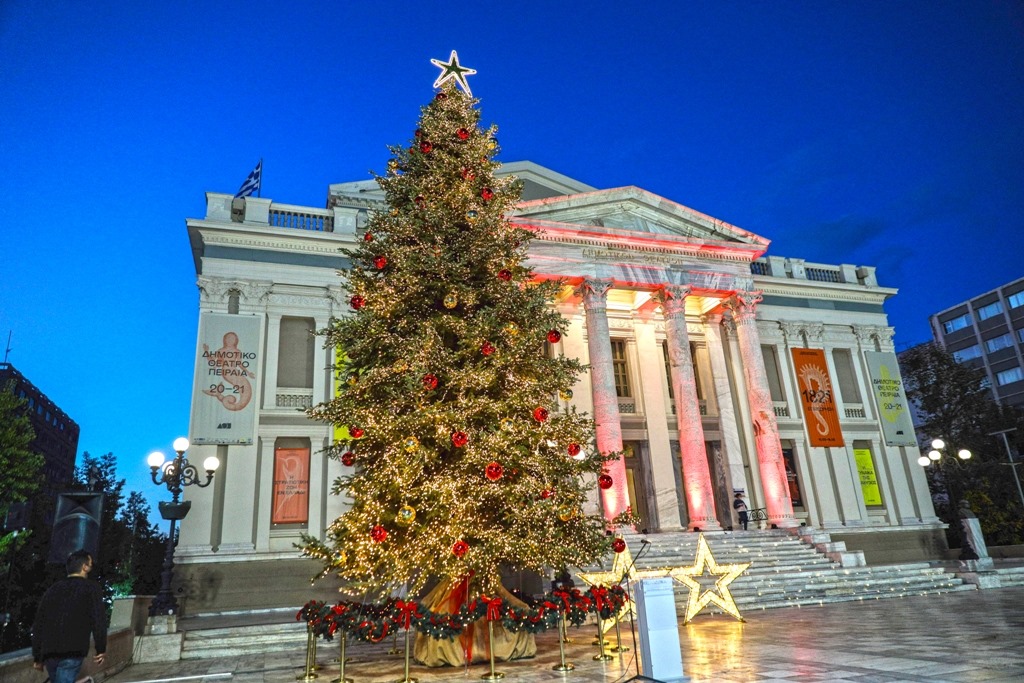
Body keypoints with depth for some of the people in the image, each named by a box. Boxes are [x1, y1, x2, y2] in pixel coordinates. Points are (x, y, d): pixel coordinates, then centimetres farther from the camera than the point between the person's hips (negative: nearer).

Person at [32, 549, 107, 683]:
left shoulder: (52, 589, 18)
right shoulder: (91, 588, 2)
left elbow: (38, 625, 19)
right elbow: (99, 620, -7)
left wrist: (37, 657, 25)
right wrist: (101, 650, 1)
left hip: (48, 653, 6)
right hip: (73, 653, -6)